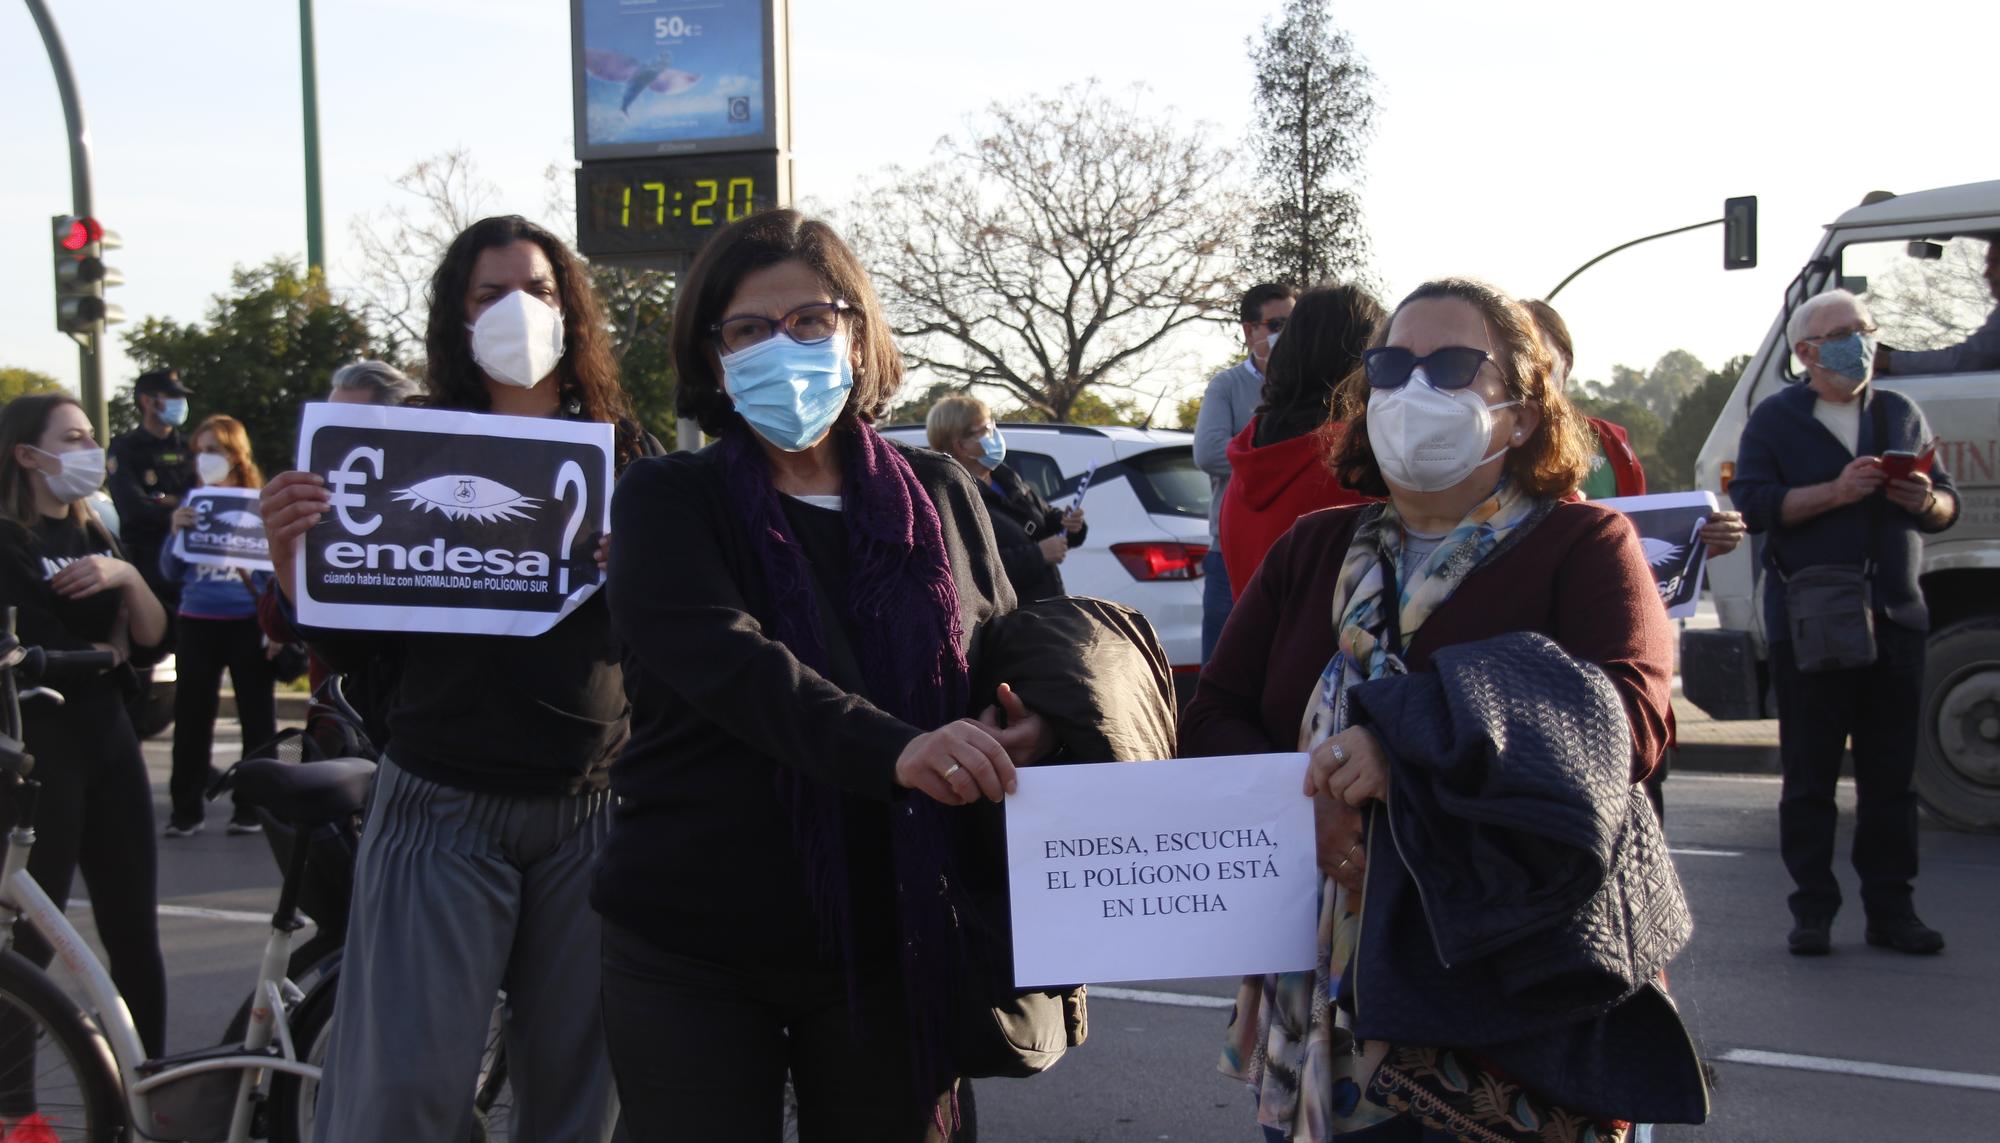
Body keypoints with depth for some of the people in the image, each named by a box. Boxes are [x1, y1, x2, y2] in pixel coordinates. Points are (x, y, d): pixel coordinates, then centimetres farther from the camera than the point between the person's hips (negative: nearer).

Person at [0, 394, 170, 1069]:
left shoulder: (95, 537, 14)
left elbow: (153, 642, 4)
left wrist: (127, 577, -14)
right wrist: (111, 648, 0)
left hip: (110, 745, 7)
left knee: (135, 931, 7)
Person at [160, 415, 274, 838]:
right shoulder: (192, 502, 6)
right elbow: (170, 573, 6)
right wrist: (177, 531, -11)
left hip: (248, 624, -3)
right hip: (197, 623, 3)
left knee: (256, 717, 5)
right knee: (191, 718, 5)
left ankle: (254, 806, 15)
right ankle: (187, 808, 13)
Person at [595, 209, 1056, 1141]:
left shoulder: (936, 494, 5)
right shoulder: (666, 502, -4)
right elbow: (722, 657, -21)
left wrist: (1025, 724, -10)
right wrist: (891, 748, -37)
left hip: (891, 948, 2)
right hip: (691, 951, -2)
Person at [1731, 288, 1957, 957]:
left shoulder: (1902, 415, 15)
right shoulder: (1775, 420, 3)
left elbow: (1948, 507, 16)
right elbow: (1752, 505, -11)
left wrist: (1925, 500, -7)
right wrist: (1835, 492, -20)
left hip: (1895, 620, 3)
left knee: (1891, 775, 5)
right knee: (1810, 776, 2)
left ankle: (1891, 909, 12)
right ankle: (1812, 912, 9)